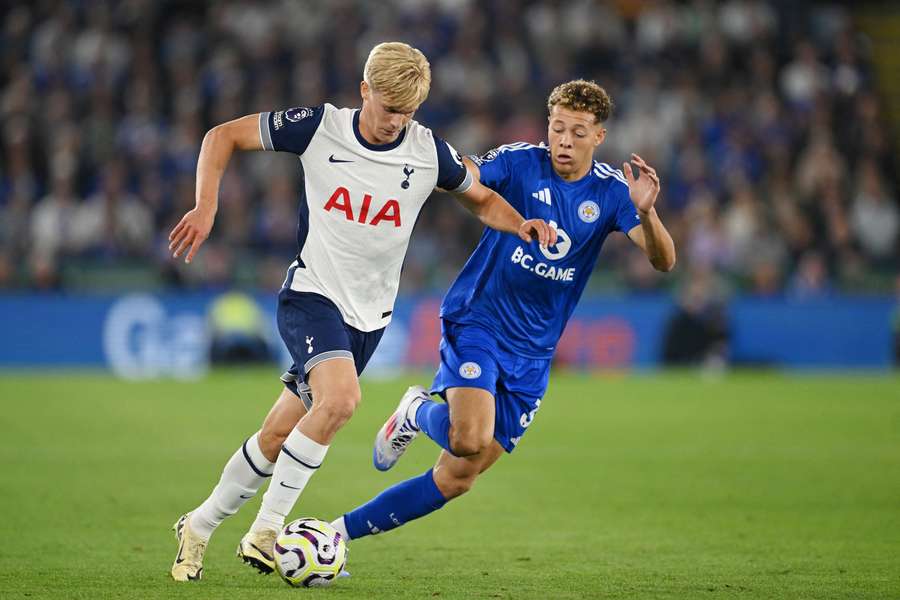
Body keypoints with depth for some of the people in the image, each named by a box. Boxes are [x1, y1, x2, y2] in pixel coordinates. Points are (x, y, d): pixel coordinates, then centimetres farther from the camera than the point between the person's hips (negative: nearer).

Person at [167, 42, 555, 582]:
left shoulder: (429, 151, -4)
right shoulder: (319, 127, -10)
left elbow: (481, 199, 13)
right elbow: (223, 136, -1)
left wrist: (521, 224, -8)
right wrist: (206, 208, -14)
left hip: (369, 314, 4)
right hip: (312, 294, -3)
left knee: (279, 437, 5)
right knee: (341, 397, -30)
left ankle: (200, 526, 26)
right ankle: (265, 532, -18)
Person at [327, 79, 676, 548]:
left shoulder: (611, 192, -2)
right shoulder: (519, 162, -9)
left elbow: (663, 261, -12)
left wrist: (646, 213, -32)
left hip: (532, 352, 4)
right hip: (478, 321, -4)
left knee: (457, 479, 3)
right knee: (469, 440, -28)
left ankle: (342, 531, 17)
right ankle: (417, 413, 8)